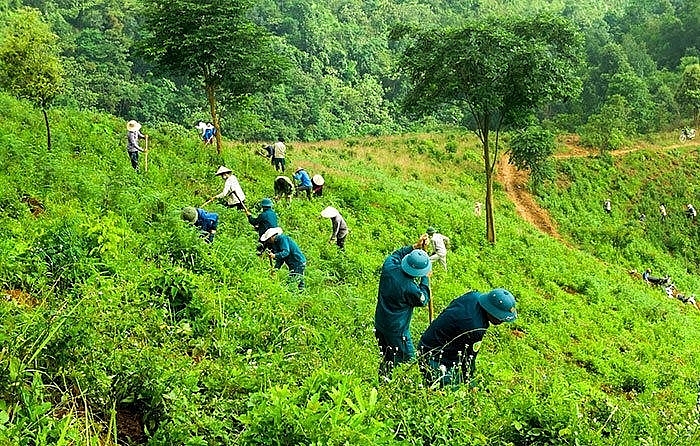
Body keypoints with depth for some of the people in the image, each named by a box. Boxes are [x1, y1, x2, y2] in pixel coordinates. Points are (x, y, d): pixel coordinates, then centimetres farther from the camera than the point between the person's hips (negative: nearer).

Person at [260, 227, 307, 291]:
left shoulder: (282, 238, -13)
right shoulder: (275, 242, 17)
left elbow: (286, 252, -25)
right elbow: (280, 259, 14)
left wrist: (275, 256, -34)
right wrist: (276, 268, 2)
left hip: (298, 263, -10)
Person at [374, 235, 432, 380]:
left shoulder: (389, 268, -12)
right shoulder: (409, 288, -30)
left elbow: (396, 254, 12)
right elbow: (423, 300, -8)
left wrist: (415, 247, 9)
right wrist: (425, 279, -3)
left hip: (380, 323, 7)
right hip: (396, 329, -7)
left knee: (386, 356, 23)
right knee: (407, 358, 10)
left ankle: (383, 379, 34)